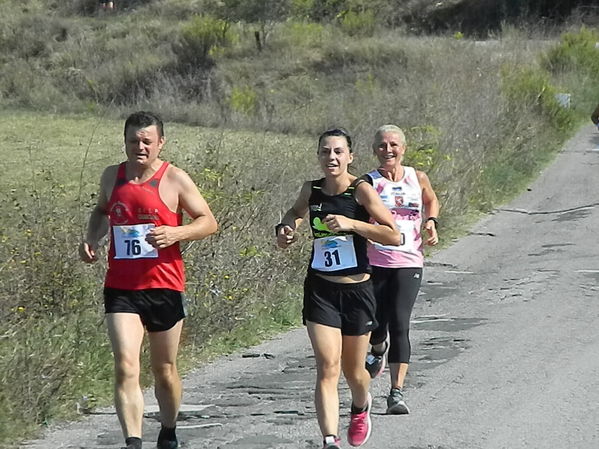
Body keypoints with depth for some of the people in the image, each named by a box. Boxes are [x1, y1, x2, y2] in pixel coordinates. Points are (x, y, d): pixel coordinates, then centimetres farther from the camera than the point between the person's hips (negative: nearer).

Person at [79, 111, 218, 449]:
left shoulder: (175, 180, -4)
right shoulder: (112, 177, 7)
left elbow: (209, 222, -2)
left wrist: (176, 233, -21)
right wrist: (92, 238, 8)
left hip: (164, 286, -1)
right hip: (121, 289, 2)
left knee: (165, 370, 13)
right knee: (126, 368, -15)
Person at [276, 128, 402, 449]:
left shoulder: (361, 191, -11)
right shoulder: (311, 190, 1)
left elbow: (394, 236, -17)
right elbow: (296, 212, 27)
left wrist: (351, 224, -24)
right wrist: (285, 227, 5)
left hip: (356, 290, -2)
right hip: (320, 290, 2)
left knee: (353, 371, 14)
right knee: (327, 369, -13)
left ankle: (361, 407, 49)